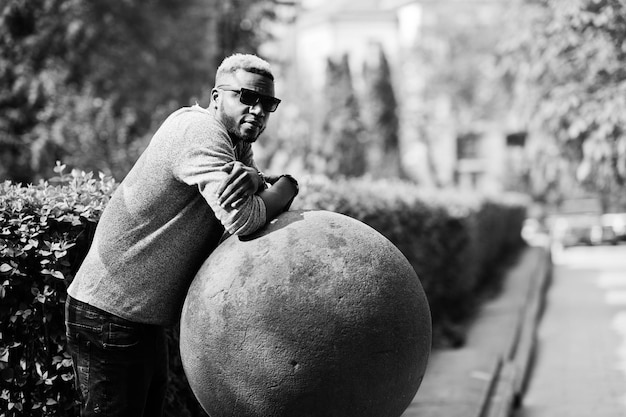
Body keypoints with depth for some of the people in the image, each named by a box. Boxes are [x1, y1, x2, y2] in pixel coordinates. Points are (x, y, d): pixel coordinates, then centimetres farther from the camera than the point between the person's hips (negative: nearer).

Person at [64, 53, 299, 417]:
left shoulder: (236, 142, 11)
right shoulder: (200, 131, -21)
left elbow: (266, 200, 1)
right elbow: (242, 220, -32)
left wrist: (254, 181, -23)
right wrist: (287, 184, -13)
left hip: (146, 316, 10)